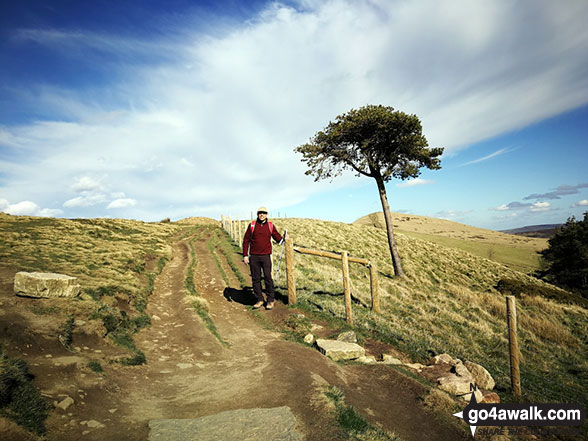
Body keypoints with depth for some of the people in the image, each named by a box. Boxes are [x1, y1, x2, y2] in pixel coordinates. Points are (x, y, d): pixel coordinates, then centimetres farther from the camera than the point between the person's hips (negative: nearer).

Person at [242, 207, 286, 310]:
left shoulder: (270, 226, 6)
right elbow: (246, 240, 6)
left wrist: (283, 238, -10)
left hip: (266, 256, -1)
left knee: (268, 278, -2)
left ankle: (270, 300, 10)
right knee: (255, 279, 6)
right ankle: (259, 300, 18)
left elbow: (278, 238, 12)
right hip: (253, 257, 1)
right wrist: (245, 255, 0)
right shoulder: (252, 225, 4)